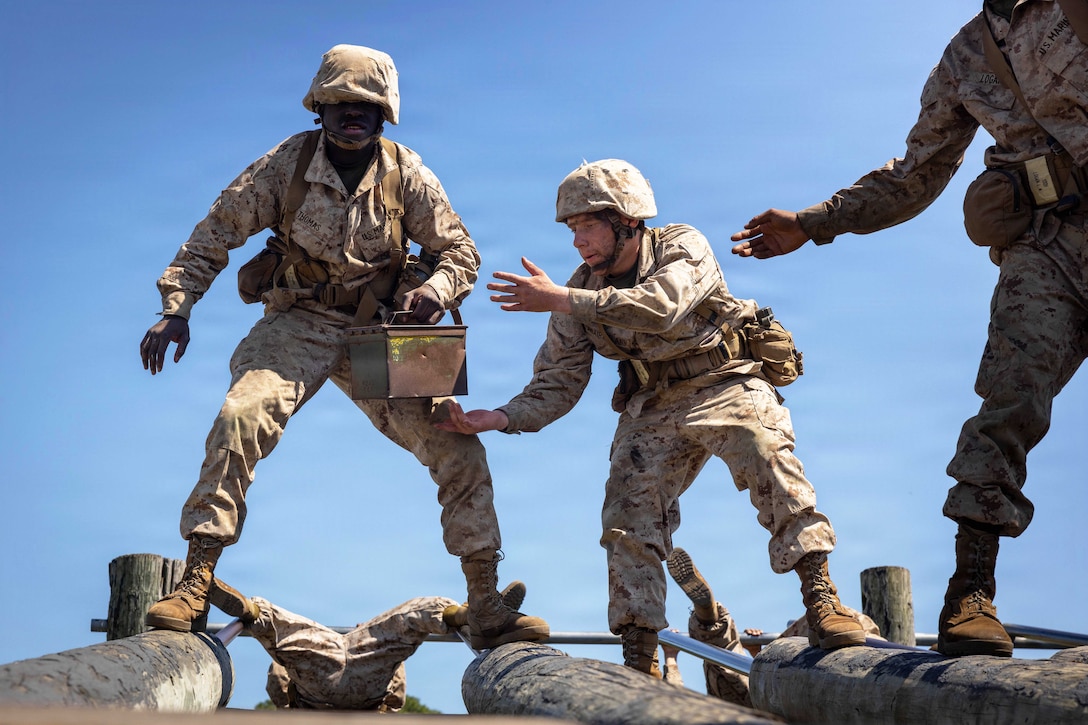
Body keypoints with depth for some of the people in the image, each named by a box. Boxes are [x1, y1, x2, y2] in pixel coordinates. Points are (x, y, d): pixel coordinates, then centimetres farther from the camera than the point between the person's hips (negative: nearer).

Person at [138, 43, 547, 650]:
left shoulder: (407, 174, -5)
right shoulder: (286, 163, -8)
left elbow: (460, 251, 0)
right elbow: (214, 236, -1)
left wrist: (438, 289, -22)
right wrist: (176, 308, -12)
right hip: (299, 323, -2)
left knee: (458, 448, -8)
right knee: (241, 418, -29)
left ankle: (487, 609, 3)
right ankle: (196, 585, -23)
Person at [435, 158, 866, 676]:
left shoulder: (683, 249, -13)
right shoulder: (582, 290, -1)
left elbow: (660, 307, -34)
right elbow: (557, 384, 0)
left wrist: (558, 300, -34)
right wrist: (497, 418, -18)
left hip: (724, 384, -4)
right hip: (653, 407, 5)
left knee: (768, 456, -31)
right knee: (629, 519, -8)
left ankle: (821, 598, -32)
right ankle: (639, 660, -2)